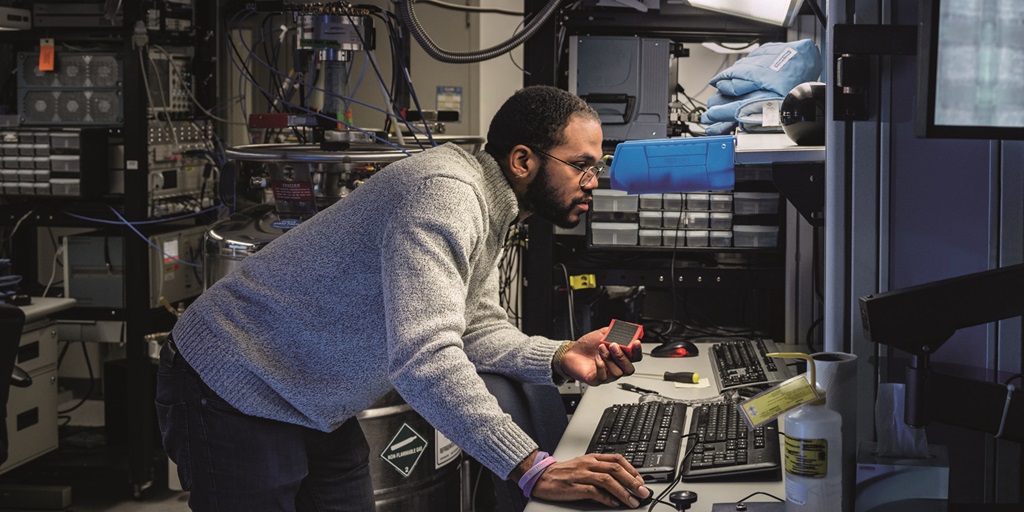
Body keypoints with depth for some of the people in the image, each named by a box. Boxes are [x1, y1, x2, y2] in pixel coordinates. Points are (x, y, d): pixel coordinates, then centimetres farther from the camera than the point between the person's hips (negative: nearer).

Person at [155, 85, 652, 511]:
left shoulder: (488, 208, 4)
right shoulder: (444, 194, -29)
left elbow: (478, 329, 8)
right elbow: (424, 356, -40)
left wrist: (558, 359, -11)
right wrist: (534, 471, -42)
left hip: (314, 410, 10)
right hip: (235, 397, -10)